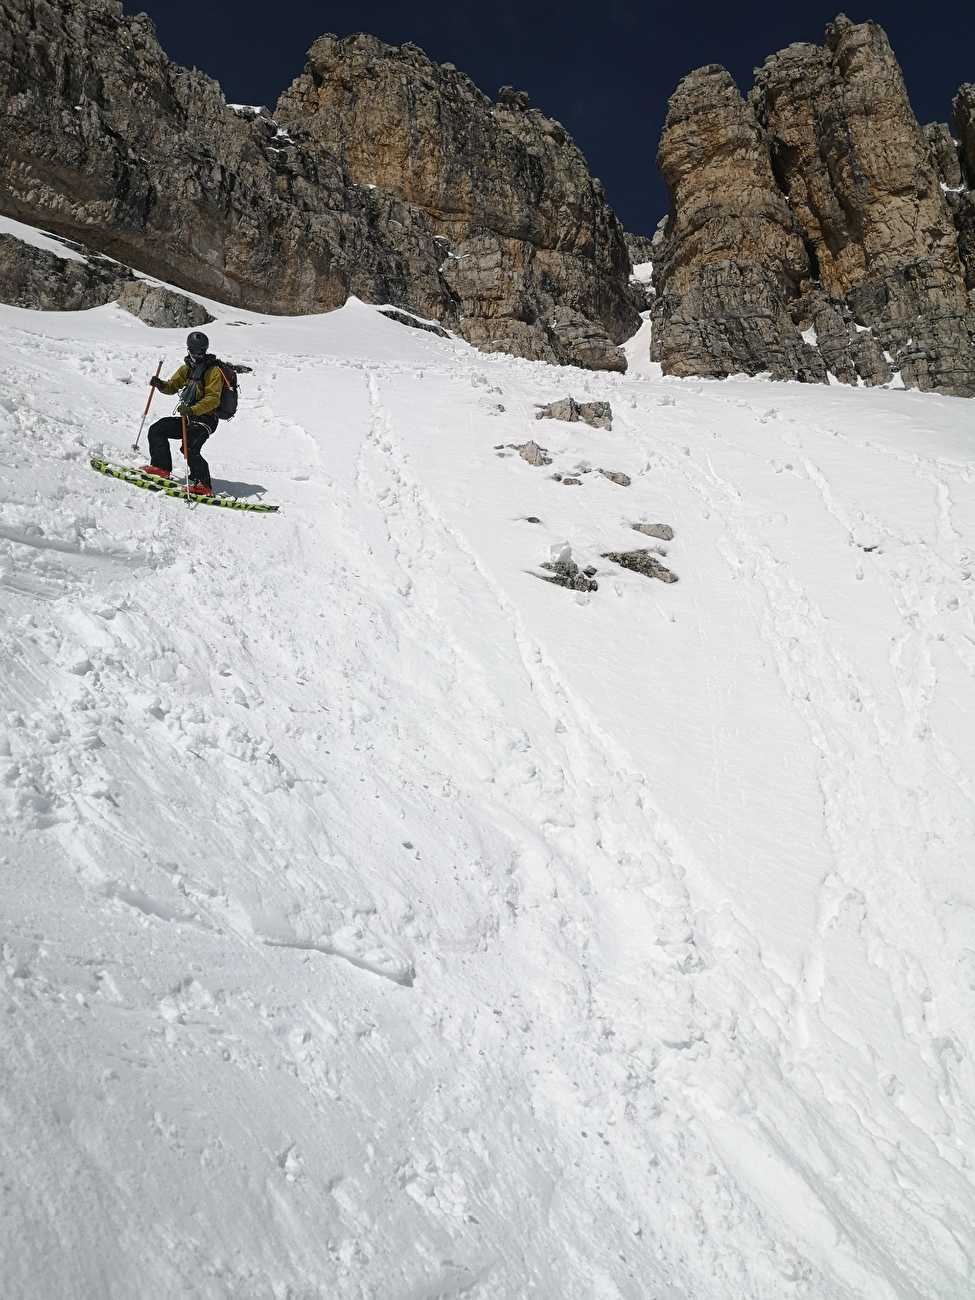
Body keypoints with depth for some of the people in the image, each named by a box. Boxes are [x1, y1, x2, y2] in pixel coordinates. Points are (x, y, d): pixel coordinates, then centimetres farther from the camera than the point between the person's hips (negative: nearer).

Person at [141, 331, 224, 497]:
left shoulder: (214, 371, -9)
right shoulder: (186, 368, 15)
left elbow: (213, 399, -19)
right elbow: (173, 386, 22)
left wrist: (192, 410, -31)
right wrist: (161, 385, -3)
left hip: (205, 418, -8)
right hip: (187, 417, 8)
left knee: (189, 448, -28)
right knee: (157, 430, 2)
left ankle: (202, 485, -30)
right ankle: (161, 467, 3)